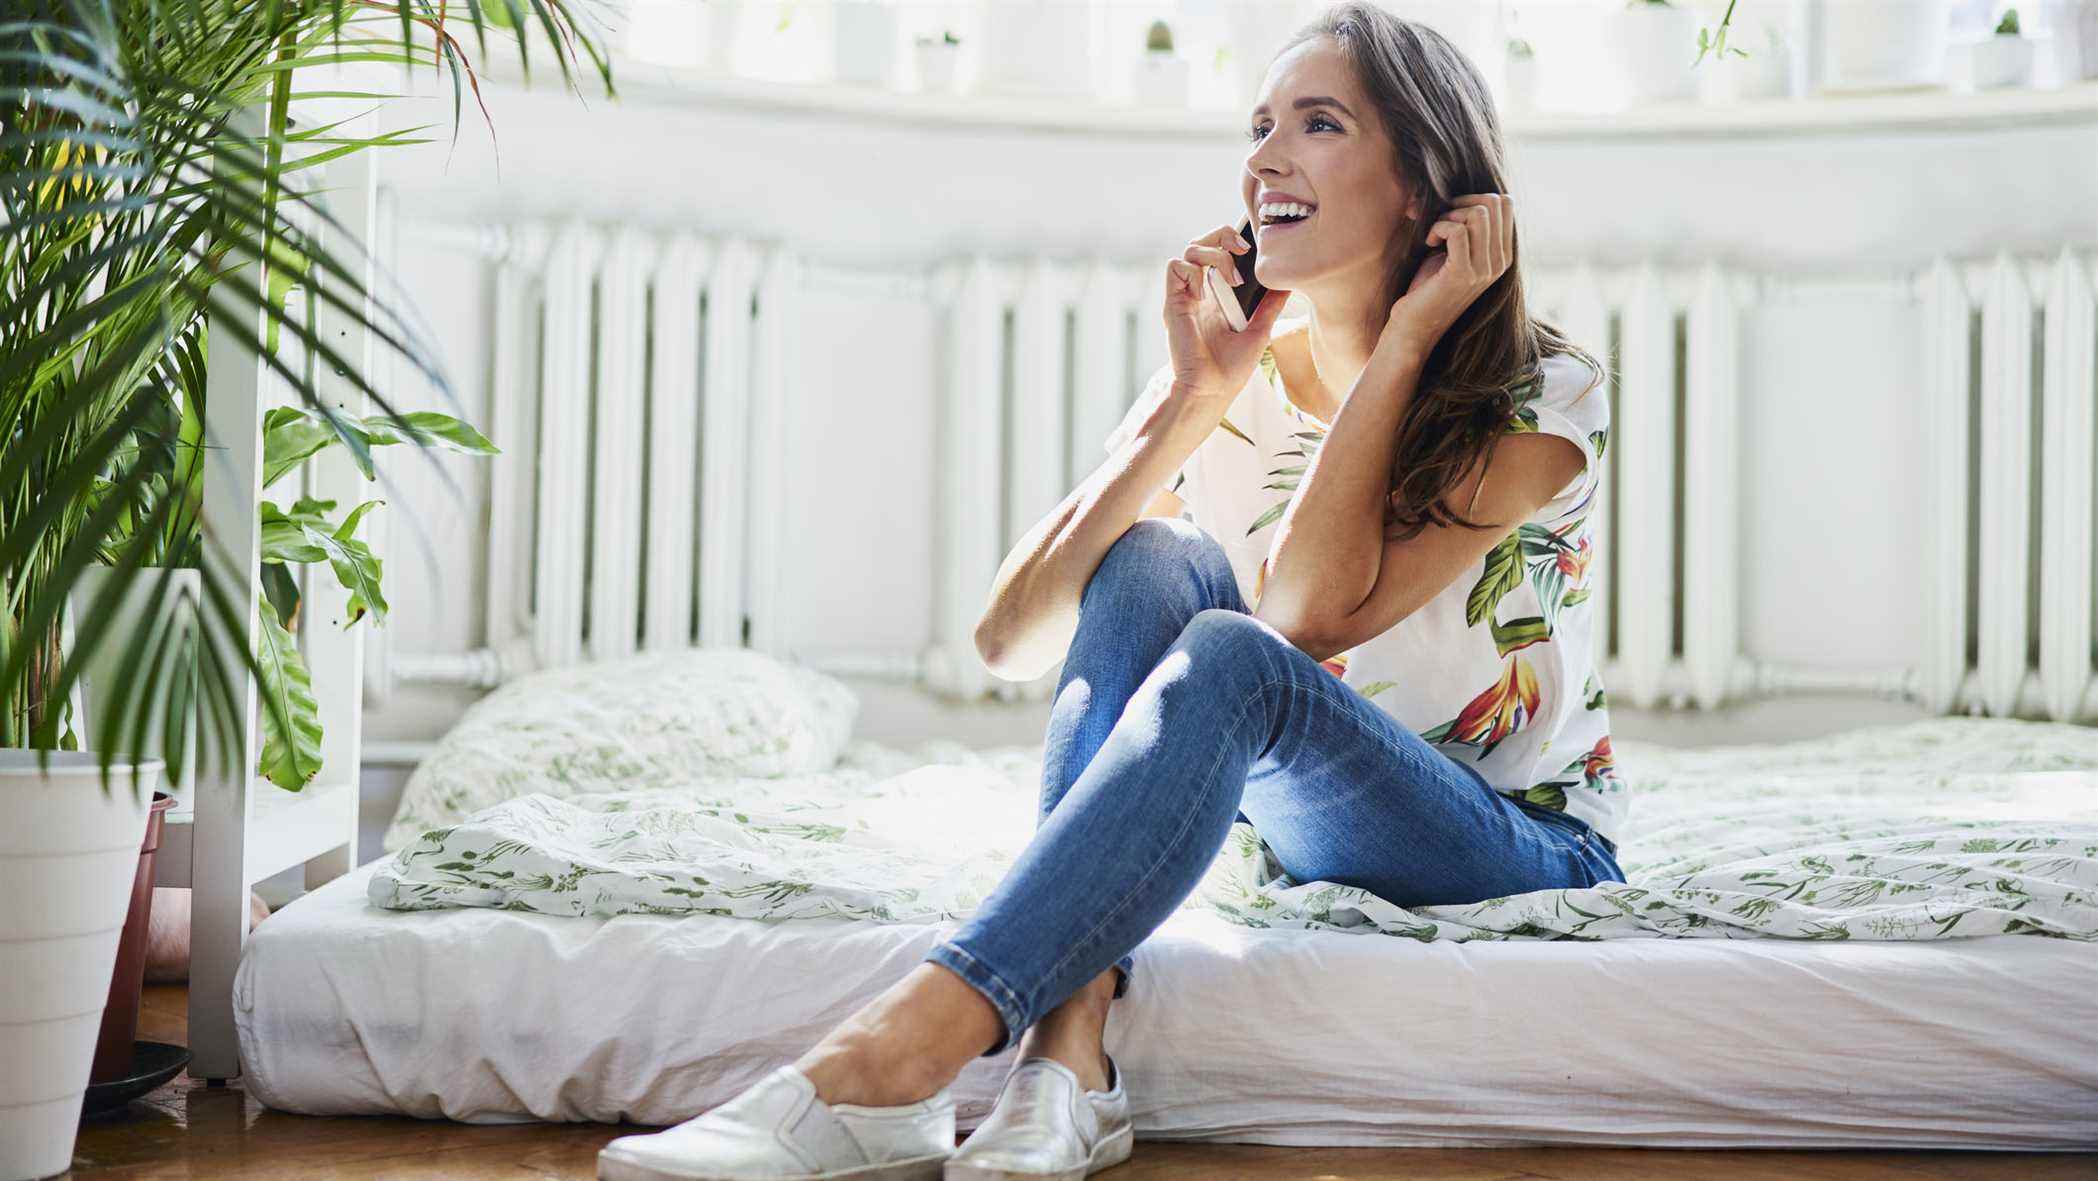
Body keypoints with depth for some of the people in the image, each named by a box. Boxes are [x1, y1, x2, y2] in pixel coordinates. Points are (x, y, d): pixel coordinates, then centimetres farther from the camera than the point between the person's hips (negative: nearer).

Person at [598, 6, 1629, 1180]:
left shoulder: (1547, 399, -11)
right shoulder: (1242, 387, 1)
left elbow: (1311, 614, -27)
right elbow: (1010, 639, -11)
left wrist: (1403, 342, -21)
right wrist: (1191, 401, -17)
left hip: (1529, 852, -4)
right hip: (1318, 833, 4)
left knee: (1229, 658, -32)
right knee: (1153, 561, -22)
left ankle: (889, 1063, -44)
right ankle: (1067, 1057, -36)